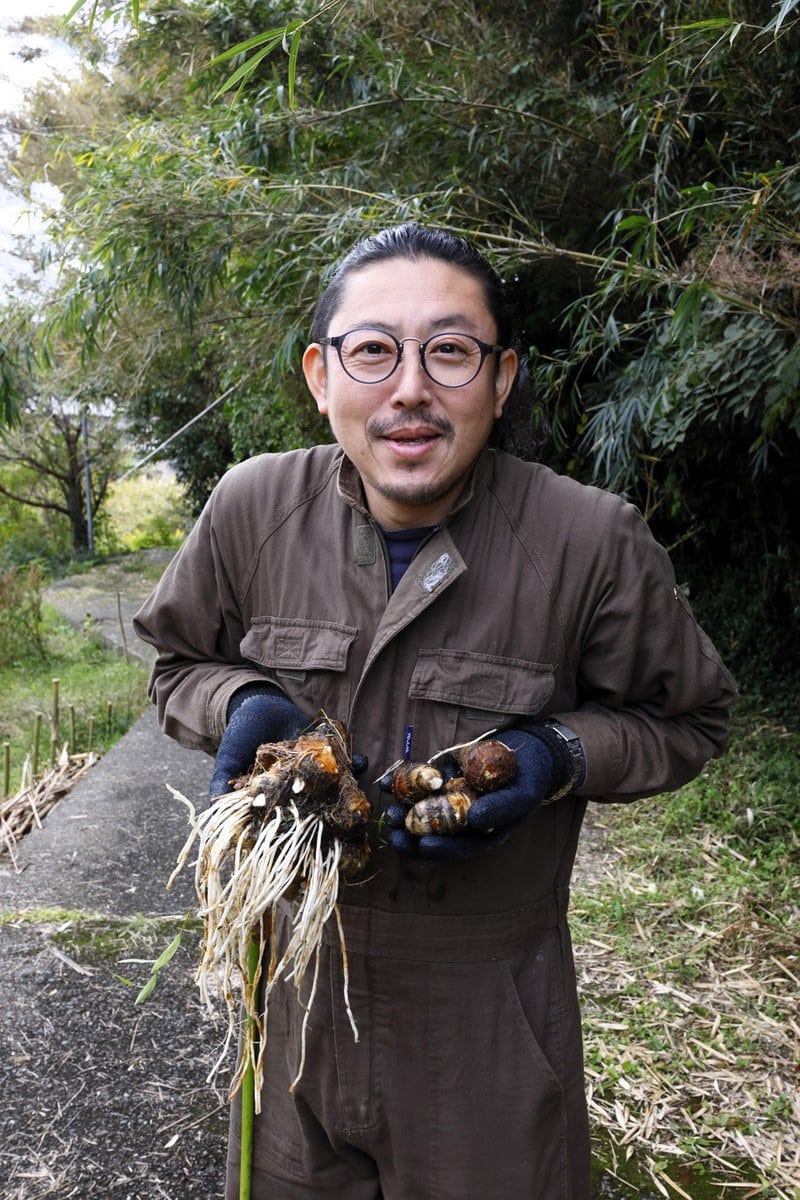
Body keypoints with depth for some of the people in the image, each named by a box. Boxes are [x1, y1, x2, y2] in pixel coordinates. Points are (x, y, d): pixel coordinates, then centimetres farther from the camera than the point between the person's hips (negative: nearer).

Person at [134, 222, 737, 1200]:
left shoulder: (594, 542, -19)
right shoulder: (251, 507, -11)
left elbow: (685, 719, -3)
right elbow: (182, 665, 6)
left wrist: (557, 756, -22)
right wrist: (244, 706, -17)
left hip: (492, 1012, -2)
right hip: (297, 981, 3)